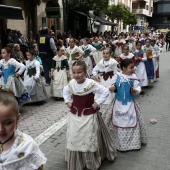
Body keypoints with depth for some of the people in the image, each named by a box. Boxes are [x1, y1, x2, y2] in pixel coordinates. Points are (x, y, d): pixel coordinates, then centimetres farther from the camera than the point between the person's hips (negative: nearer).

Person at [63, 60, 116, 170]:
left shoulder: (91, 84, -19)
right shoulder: (71, 84, -4)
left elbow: (106, 92, -14)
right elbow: (66, 91, 19)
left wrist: (97, 103, -15)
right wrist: (67, 101, 7)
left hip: (89, 117, -4)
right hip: (74, 116, 5)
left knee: (89, 141, 7)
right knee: (74, 140, 13)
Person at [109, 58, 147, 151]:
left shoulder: (133, 77, -8)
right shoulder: (117, 76, -8)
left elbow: (138, 89, -6)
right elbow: (113, 86, 2)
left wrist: (134, 90, -27)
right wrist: (113, 88, -20)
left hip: (130, 103, 0)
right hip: (119, 103, 0)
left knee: (132, 122, 7)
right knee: (119, 123, 11)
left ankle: (134, 143, 26)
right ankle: (121, 144, 27)